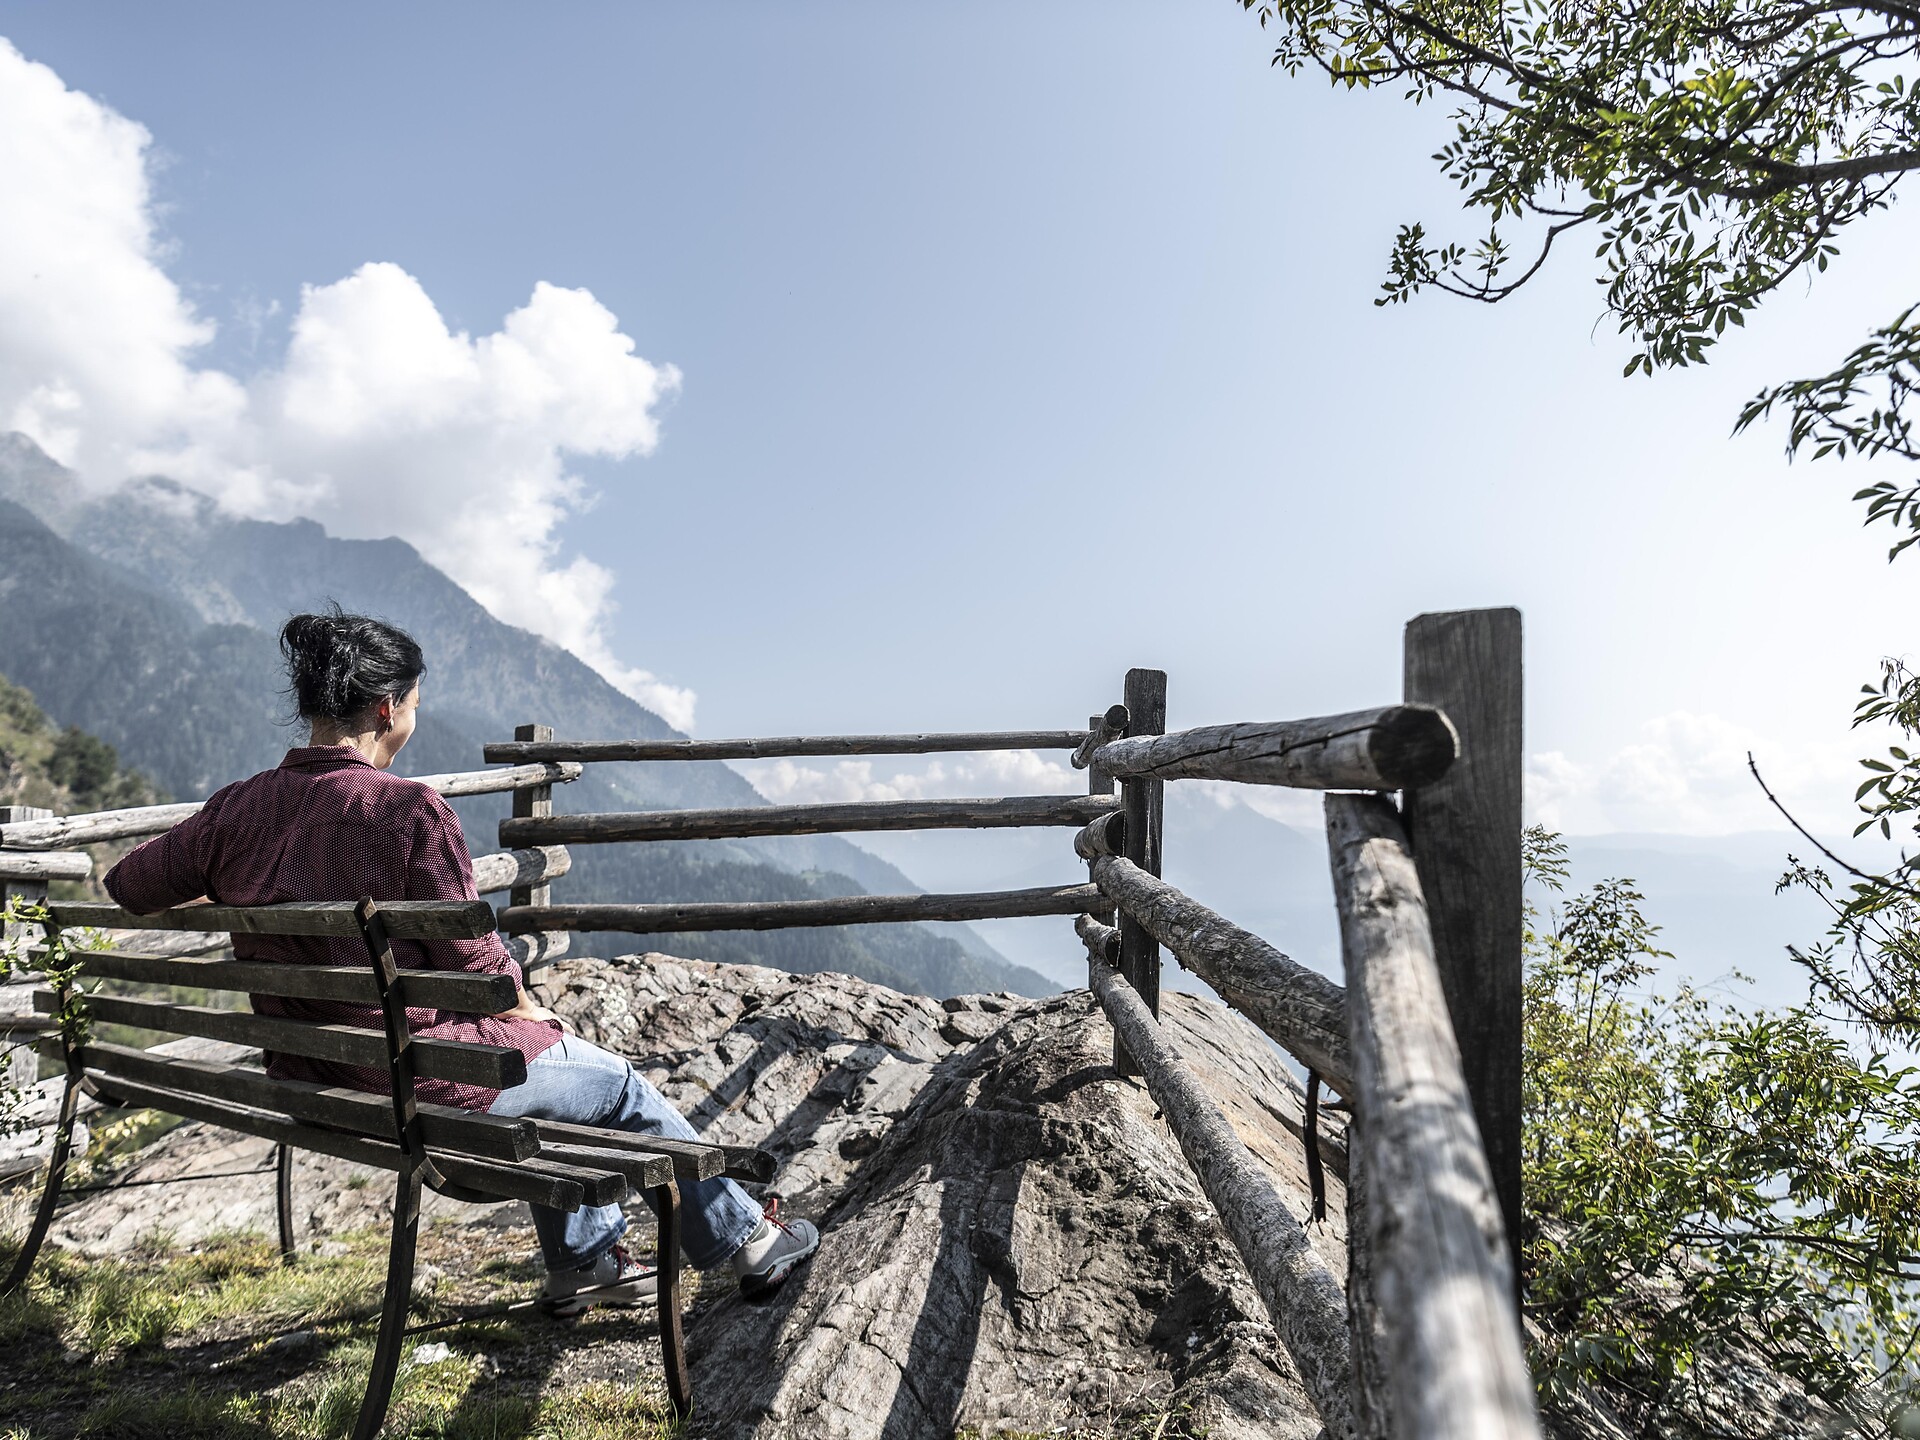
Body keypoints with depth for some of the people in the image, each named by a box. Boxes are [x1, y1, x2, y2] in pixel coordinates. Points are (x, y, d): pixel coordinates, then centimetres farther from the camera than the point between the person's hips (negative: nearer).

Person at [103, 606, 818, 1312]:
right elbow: (473, 961, -19)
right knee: (622, 1087, 14)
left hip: (308, 1082, 8)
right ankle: (745, 1241, 30)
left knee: (549, 1071, 30)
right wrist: (527, 1009, 2)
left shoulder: (235, 811, -5)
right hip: (426, 1077, -7)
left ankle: (584, 1260, 38)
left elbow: (127, 888, 10)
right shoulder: (409, 809, -24)